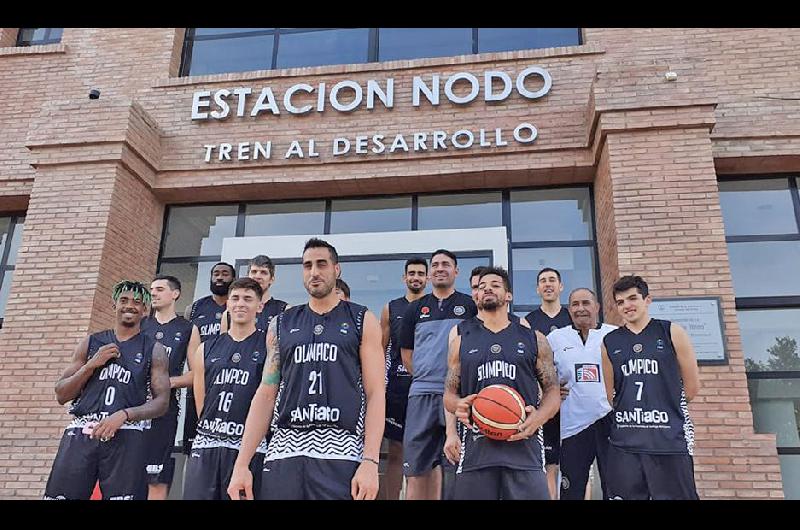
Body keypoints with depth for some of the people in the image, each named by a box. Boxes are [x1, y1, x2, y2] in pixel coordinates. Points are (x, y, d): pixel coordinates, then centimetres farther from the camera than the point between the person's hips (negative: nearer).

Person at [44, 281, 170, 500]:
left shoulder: (153, 350, 8)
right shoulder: (91, 343, 14)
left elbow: (161, 401, 1)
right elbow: (61, 395, 12)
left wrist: (124, 415, -15)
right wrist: (92, 365, -3)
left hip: (125, 437, -2)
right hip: (81, 432, 2)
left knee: (122, 494, -4)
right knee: (60, 495, 0)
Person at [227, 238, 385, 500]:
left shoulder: (362, 321, 5)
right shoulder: (282, 324, 12)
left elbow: (375, 394, -2)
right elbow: (266, 394, 10)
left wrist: (370, 461, -13)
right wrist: (241, 463, 2)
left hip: (341, 453, -2)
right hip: (283, 451, 3)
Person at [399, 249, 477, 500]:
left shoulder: (470, 306, 8)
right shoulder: (416, 308, 13)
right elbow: (406, 353, 15)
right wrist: (424, 377, 4)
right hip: (422, 394, 2)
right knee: (417, 467, 4)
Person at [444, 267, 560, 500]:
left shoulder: (533, 338, 10)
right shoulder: (461, 338, 13)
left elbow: (552, 390, 10)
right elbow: (449, 393, 15)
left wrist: (539, 417, -10)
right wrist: (458, 405, -8)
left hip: (524, 443, 0)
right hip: (476, 445, 1)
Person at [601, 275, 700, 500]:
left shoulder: (671, 333, 3)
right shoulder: (609, 343, 10)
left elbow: (692, 386, 6)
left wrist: (666, 406, 11)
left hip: (669, 439, -2)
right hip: (624, 443, 3)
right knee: (626, 495, 5)